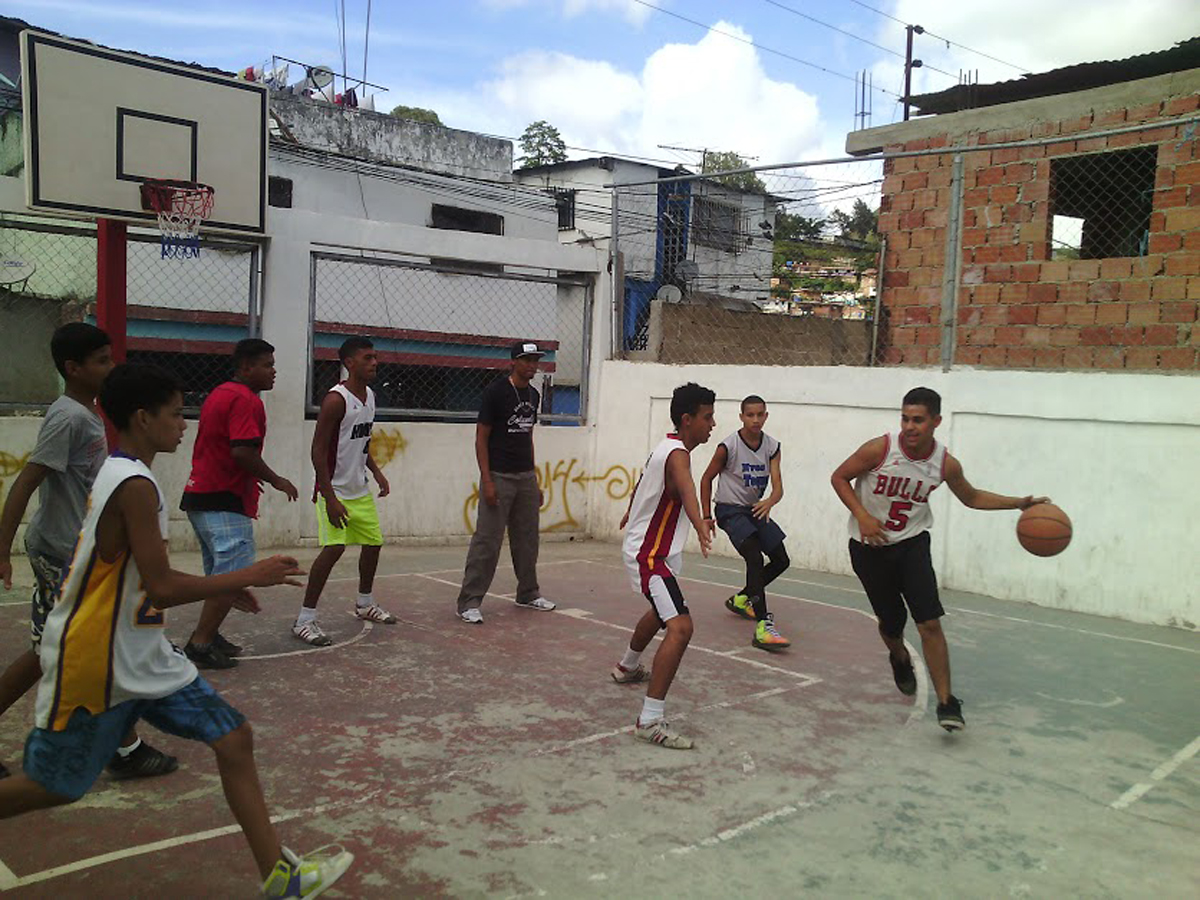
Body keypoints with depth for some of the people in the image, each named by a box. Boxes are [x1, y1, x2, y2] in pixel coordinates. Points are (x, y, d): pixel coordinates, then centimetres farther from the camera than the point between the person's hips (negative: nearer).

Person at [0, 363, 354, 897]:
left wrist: (222, 589, 12)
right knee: (51, 787, 9)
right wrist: (247, 576, -16)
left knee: (233, 738, 3)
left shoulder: (119, 475, 9)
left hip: (142, 659, 9)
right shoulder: (135, 485, -22)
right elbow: (162, 588, -25)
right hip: (93, 665, -9)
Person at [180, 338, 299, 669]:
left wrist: (248, 479, 25)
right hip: (225, 502, -10)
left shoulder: (219, 394, 17)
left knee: (219, 574, 19)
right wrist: (275, 480, -12)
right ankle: (200, 644, -3)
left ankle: (206, 635, 27)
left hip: (199, 497, 10)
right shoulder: (246, 400, -14)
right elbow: (242, 451, -25)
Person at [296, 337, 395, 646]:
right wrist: (330, 498, -25)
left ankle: (365, 603, 36)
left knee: (373, 543, 15)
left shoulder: (370, 395, 8)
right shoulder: (336, 399, -19)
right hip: (335, 490, -9)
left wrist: (376, 472, 12)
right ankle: (305, 619, -9)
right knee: (334, 548, -18)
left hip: (360, 490, 9)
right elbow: (318, 450, -21)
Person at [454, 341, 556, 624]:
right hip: (499, 477, -7)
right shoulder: (496, 391, -10)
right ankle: (469, 603, -2)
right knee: (487, 541, -8)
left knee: (527, 538, 14)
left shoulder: (533, 395, 12)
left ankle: (528, 594, 28)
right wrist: (486, 481, -18)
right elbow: (481, 438, -10)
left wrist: (535, 482, 17)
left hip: (526, 477, 7)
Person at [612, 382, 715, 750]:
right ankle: (650, 720, -26)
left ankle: (628, 667, 59)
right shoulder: (678, 454, -23)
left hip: (652, 550, 11)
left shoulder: (667, 446, 7)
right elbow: (686, 488, -47)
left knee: (661, 612, 34)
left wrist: (631, 512, 47)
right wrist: (700, 524, -67)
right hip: (649, 555, -11)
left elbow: (642, 481, 27)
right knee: (680, 628, -24)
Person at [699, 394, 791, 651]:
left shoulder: (772, 447, -4)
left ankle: (741, 599, 31)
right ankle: (763, 627, -31)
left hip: (756, 508, 7)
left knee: (781, 561, 10)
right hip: (730, 510, -6)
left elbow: (778, 486, -13)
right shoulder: (728, 447, -16)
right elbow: (706, 479, -4)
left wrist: (769, 502, -36)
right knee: (755, 558, -25)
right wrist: (706, 517, -6)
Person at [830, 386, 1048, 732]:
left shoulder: (946, 464, -10)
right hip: (869, 545, -1)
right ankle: (899, 659, 45)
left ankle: (946, 701, -5)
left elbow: (972, 498, 9)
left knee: (929, 623, -13)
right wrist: (862, 516, -21)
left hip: (912, 543, 1)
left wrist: (1020, 503, -1)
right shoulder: (880, 449, -20)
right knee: (891, 623, 9)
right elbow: (839, 477, -8)